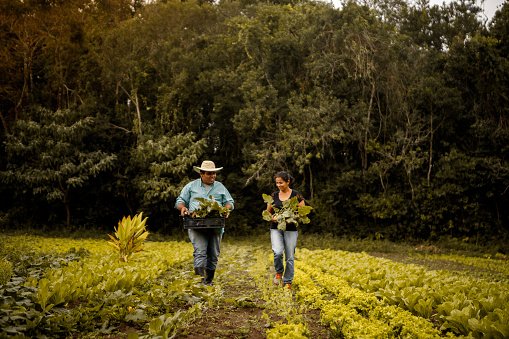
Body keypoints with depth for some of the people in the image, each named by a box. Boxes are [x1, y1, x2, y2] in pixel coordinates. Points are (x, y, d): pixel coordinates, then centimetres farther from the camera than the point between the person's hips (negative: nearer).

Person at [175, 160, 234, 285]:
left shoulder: (220, 187, 17)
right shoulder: (191, 186, 12)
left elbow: (229, 202, 18)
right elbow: (180, 201, 13)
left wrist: (226, 208, -6)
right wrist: (182, 207, -10)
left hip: (216, 225, 3)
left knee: (213, 254, 5)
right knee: (200, 251, -19)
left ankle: (208, 280, 16)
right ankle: (199, 275, -29)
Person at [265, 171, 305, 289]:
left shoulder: (296, 195, -3)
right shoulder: (274, 195, 6)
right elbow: (268, 212, 14)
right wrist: (272, 217, -8)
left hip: (291, 229, -1)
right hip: (276, 228, 1)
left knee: (290, 257, 2)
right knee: (278, 252, -20)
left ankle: (288, 282, 16)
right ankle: (279, 272, 8)